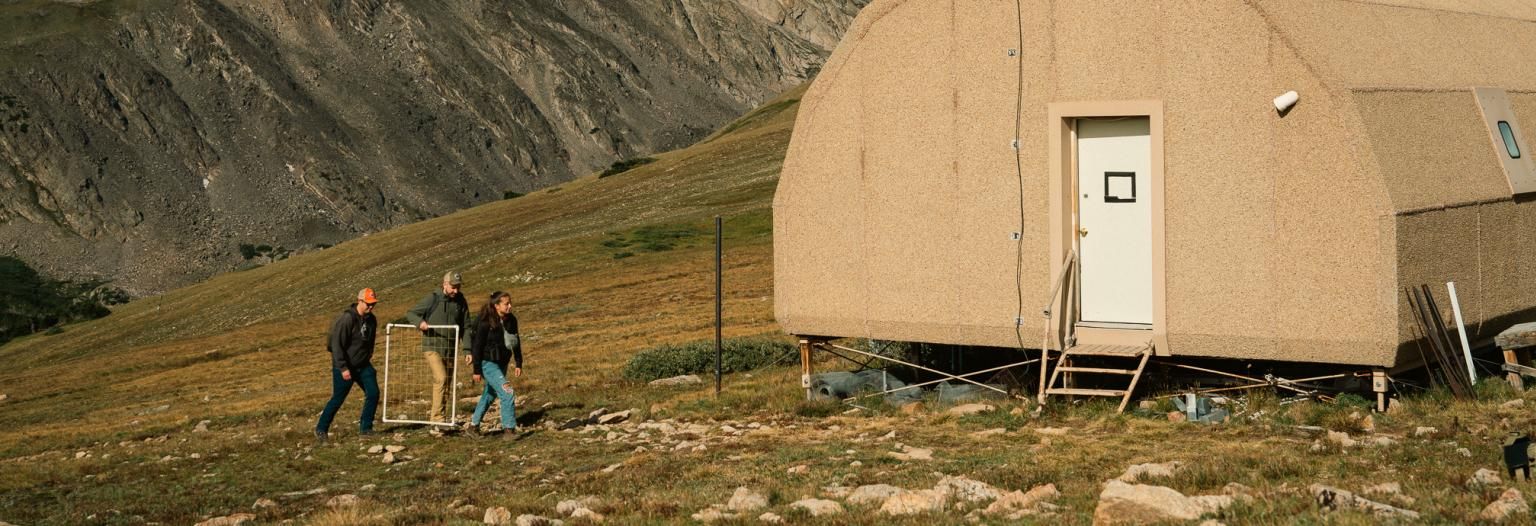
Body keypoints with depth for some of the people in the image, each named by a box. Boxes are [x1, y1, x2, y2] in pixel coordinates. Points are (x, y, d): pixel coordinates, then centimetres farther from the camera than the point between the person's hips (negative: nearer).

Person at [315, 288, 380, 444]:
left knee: (373, 393, -3)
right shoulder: (347, 318, -21)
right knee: (338, 399, -2)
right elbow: (337, 344, -21)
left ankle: (365, 427, 9)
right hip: (344, 366, -7)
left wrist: (369, 355, 16)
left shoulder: (371, 320, 2)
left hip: (363, 365, 7)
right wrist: (343, 368, -22)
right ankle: (321, 429, 13)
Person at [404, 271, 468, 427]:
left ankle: (433, 413, 26)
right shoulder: (433, 299, -7)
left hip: (450, 350, 5)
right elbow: (410, 313, -1)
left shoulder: (460, 301, 5)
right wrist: (420, 322, -23)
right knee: (441, 379, -20)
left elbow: (465, 327, 9)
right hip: (432, 348, -5)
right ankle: (438, 418, -20)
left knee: (445, 385, 11)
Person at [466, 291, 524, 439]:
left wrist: (518, 364, 8)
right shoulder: (485, 323, -19)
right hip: (488, 363, -7)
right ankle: (509, 428, -11)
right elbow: (477, 346, -14)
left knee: (490, 395, 17)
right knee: (507, 392, -16)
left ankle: (473, 425, 32)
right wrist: (477, 370, -13)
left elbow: (516, 343, 10)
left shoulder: (511, 320, -1)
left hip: (502, 363, 7)